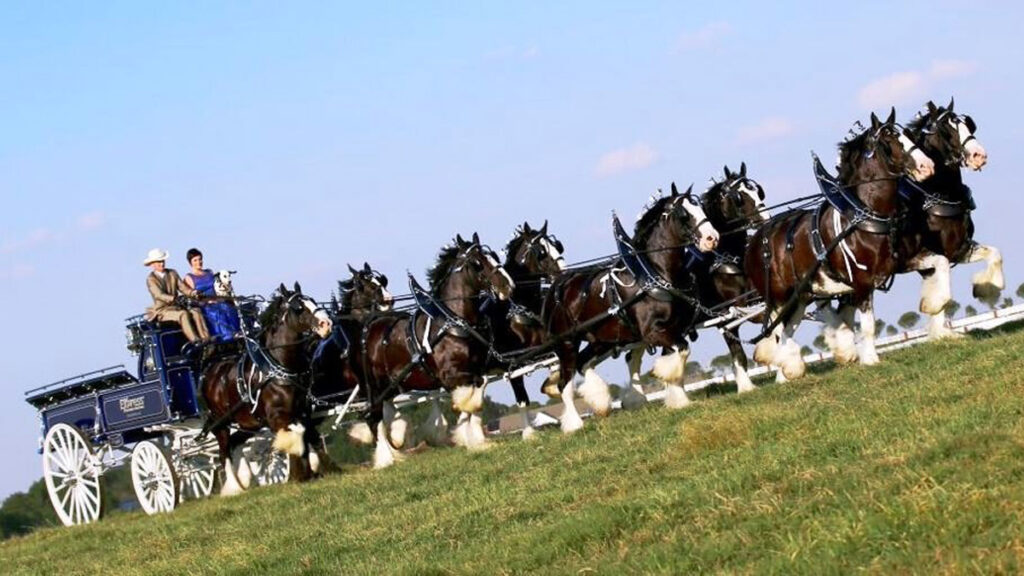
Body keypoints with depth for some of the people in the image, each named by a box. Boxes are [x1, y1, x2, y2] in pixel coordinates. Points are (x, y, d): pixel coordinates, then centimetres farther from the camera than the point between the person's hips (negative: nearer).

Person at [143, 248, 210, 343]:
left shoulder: (172, 274, 15)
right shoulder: (151, 279, -4)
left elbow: (182, 287, 5)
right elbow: (159, 295, -19)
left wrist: (193, 293, -18)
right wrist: (174, 298, -38)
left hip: (177, 307, 5)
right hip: (162, 310, -5)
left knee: (196, 312, -22)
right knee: (183, 314, -33)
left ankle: (206, 339, -35)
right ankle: (194, 340, -44)